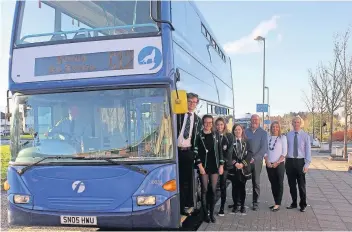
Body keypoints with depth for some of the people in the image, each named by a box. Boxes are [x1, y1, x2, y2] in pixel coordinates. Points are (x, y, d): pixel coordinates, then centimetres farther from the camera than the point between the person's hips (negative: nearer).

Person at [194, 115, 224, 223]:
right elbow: (196, 152, -3)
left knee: (213, 190, 3)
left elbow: (220, 150, 9)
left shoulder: (216, 135, 8)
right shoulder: (199, 136, 0)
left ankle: (212, 213, 13)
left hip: (214, 166, 2)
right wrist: (200, 165, -11)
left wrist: (221, 165, 3)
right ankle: (205, 214, 7)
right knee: (204, 190, -1)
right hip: (204, 167, -2)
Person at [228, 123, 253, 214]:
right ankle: (235, 205, 12)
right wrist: (235, 163, -14)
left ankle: (242, 205, 13)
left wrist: (243, 163, -13)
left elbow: (250, 154, -1)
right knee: (235, 187, 3)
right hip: (233, 168, -1)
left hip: (244, 168, 1)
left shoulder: (246, 142, 6)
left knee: (242, 187, 4)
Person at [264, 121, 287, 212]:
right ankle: (276, 202, 16)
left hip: (279, 164, -3)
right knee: (273, 184, 8)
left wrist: (277, 162, -12)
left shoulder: (282, 137, -1)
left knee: (279, 184, -2)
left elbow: (284, 152, -5)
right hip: (269, 165, 3)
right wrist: (267, 162, -5)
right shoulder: (268, 138, 7)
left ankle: (278, 204, 0)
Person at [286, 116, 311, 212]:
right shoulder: (288, 135, 3)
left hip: (300, 161, -2)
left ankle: (303, 205, 19)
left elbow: (308, 151, -3)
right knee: (291, 184, 11)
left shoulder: (305, 136, -2)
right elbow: (285, 149, 4)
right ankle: (294, 203, 24)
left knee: (301, 184, 5)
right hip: (289, 161, 2)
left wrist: (307, 164, -9)